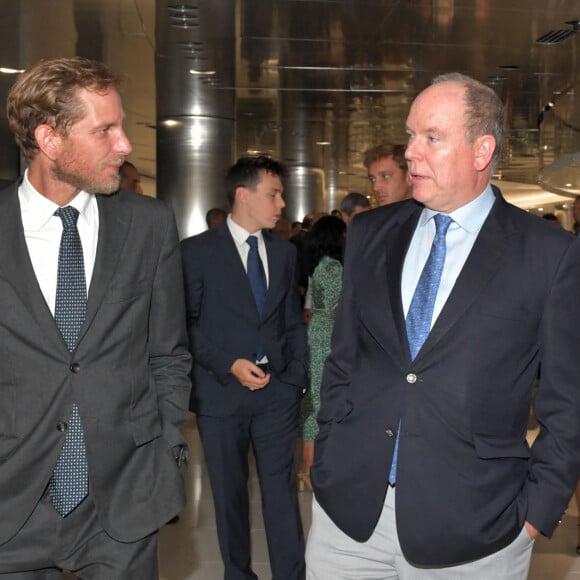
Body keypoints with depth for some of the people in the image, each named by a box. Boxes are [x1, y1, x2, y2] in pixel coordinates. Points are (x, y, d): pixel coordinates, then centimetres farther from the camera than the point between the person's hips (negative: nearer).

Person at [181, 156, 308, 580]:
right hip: (221, 391, -2)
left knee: (282, 490, 2)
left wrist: (297, 375, 2)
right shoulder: (198, 251, -3)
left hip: (278, 390, 2)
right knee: (230, 494, 11)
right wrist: (229, 365, -13)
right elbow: (186, 323, -5)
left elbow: (294, 320, 12)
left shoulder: (285, 251, 9)